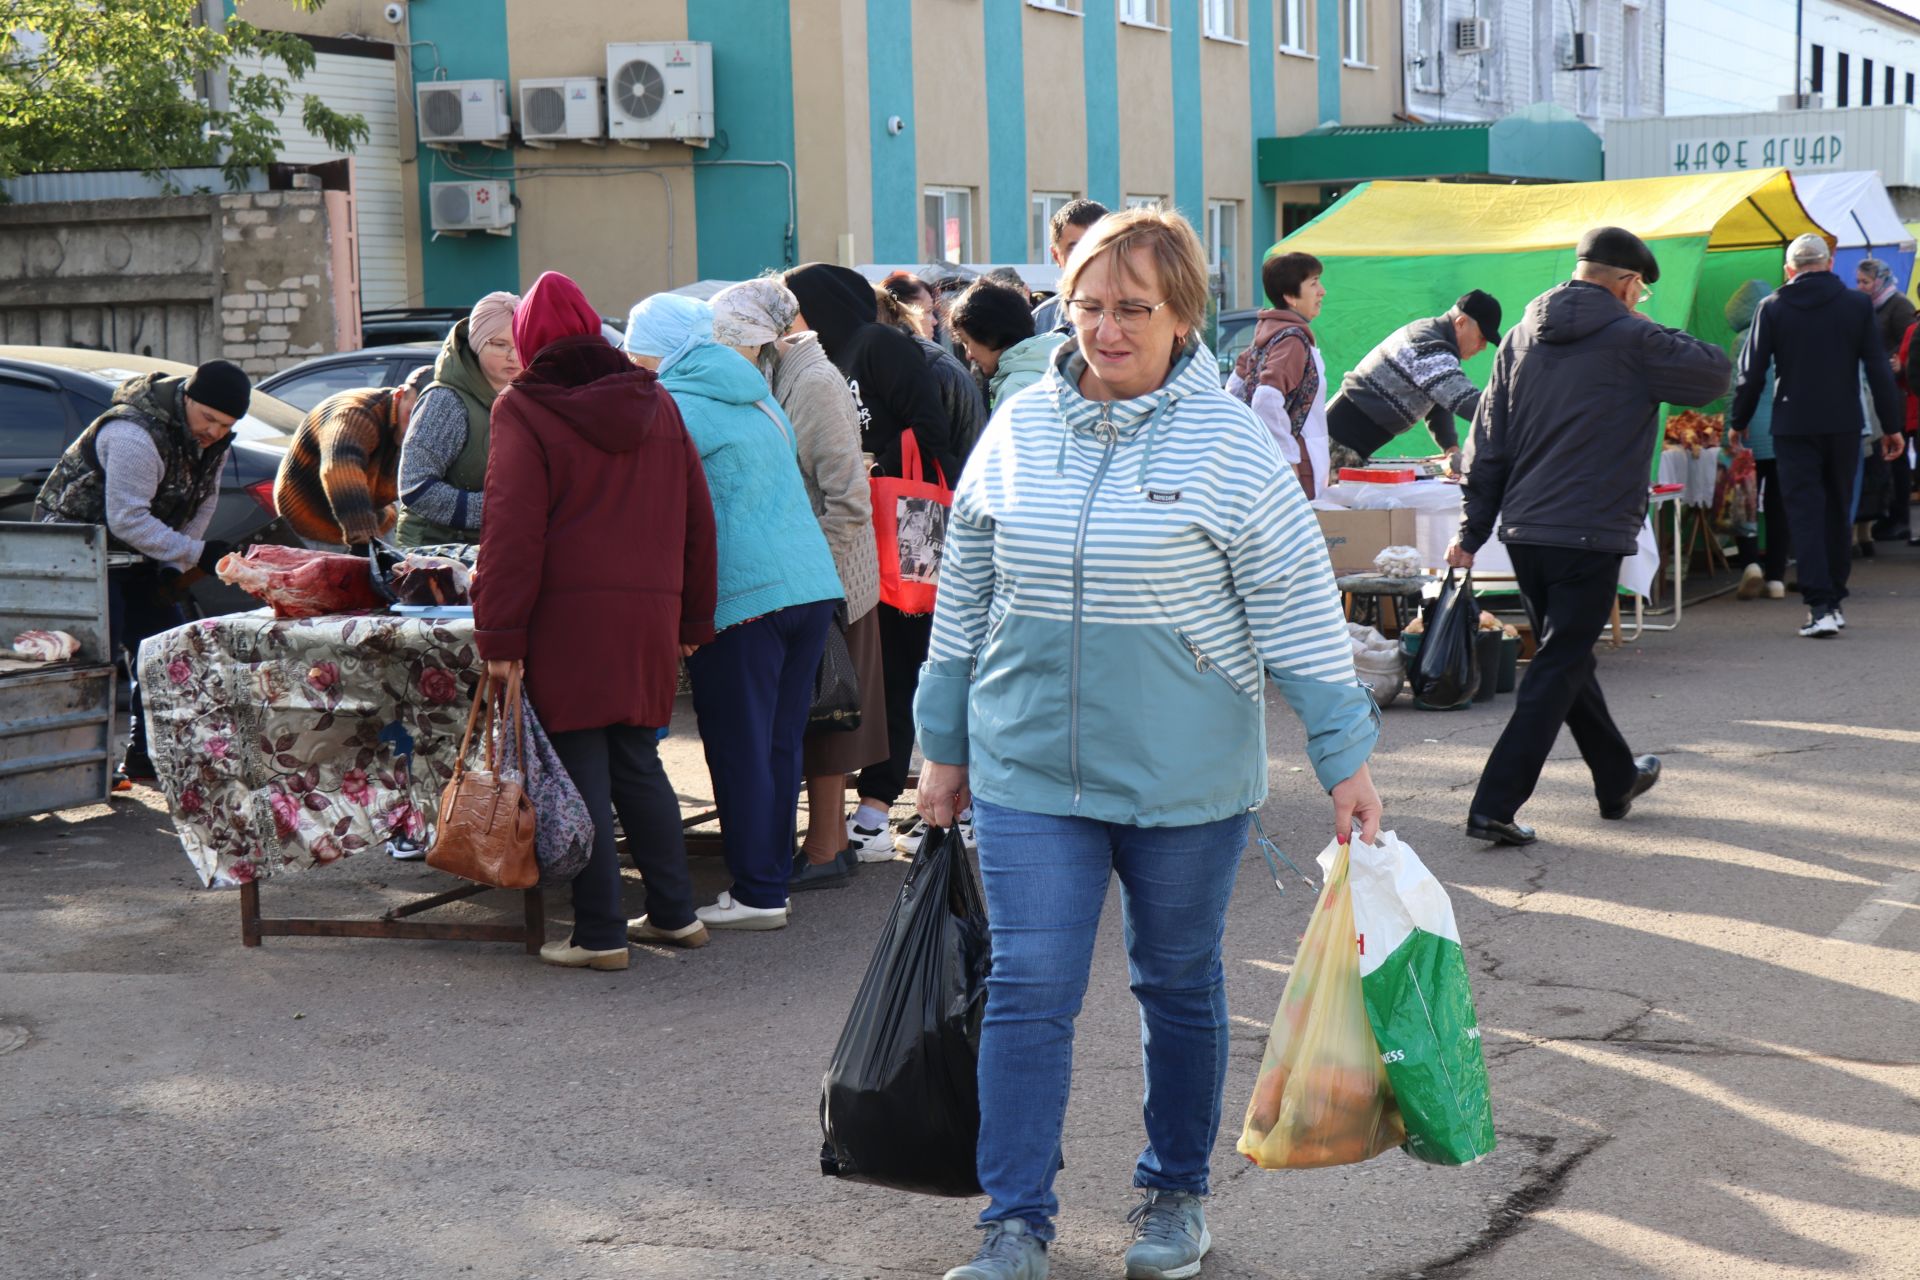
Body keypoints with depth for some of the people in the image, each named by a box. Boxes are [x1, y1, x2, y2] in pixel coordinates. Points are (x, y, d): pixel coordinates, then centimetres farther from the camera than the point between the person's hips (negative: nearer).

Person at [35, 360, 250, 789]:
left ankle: (146, 759, 13)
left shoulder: (213, 440, -3)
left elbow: (202, 504, 5)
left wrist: (173, 567, -7)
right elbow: (127, 519, -32)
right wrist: (196, 552, -32)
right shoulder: (136, 435, -31)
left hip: (133, 552, 9)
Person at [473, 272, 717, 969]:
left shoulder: (524, 410, -4)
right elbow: (696, 519, 13)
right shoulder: (655, 402, 12)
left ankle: (599, 934, 2)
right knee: (637, 763, 16)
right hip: (649, 616, 5)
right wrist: (692, 619, 18)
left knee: (581, 772, 0)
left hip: (568, 618, -5)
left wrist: (499, 635, -12)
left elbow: (513, 532, -12)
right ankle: (674, 913, 20)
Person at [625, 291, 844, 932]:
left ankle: (757, 894, 3)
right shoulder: (756, 397, 19)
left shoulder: (675, 407, -6)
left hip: (740, 596, -8)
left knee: (740, 751, 0)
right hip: (813, 584, 8)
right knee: (781, 745, 12)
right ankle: (773, 879, 18)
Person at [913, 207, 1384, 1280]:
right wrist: (946, 745, 13)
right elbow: (964, 597, 11)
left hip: (1186, 778, -2)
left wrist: (1346, 758, -8)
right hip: (1030, 769, 2)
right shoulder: (1018, 432, 2)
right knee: (1028, 993, -1)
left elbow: (1302, 612, -7)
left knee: (1181, 987, 12)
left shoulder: (1231, 444, -8)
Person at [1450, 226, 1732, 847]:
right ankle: (1494, 806, -8)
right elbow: (1716, 373, 4)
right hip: (1590, 536, -7)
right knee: (1558, 671, -3)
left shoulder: (1521, 338, 10)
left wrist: (1473, 530, 14)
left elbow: (1488, 443, 11)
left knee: (1568, 657, 19)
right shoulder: (1632, 341, -8)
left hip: (1523, 533, 7)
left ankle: (1618, 779, 37)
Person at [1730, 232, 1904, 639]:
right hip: (1844, 425, 2)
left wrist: (1738, 423, 11)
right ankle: (1834, 601, 21)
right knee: (1838, 513, 14)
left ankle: (1820, 607, -13)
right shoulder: (1857, 305, 1)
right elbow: (1879, 370, 1)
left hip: (1794, 429, -2)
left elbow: (1751, 374, -1)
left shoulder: (1772, 308, -3)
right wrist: (1891, 425, 7)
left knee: (1805, 515, -3)